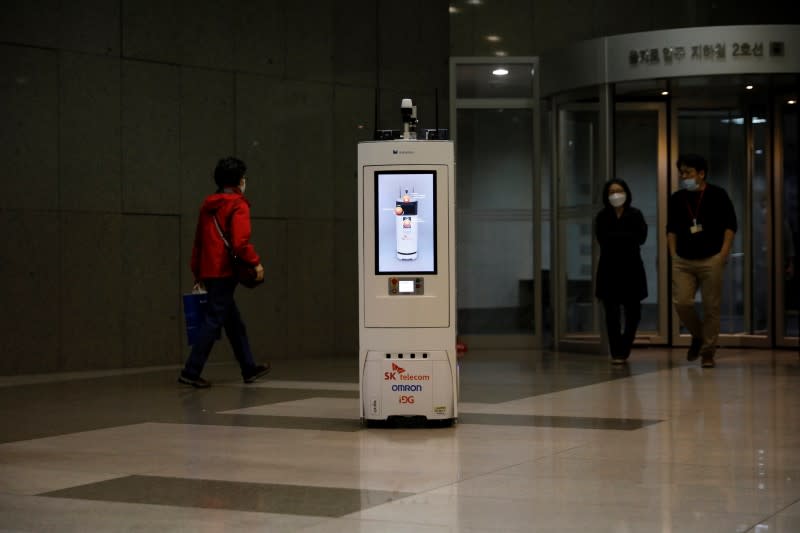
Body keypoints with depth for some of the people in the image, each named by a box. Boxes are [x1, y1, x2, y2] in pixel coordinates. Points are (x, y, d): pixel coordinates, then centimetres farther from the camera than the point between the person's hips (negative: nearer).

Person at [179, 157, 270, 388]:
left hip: (208, 272, 8)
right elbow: (240, 243, -20)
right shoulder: (238, 205, -8)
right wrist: (255, 262, -8)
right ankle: (191, 371, -10)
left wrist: (198, 274, 22)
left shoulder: (207, 205, 16)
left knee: (234, 322, 16)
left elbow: (198, 243, 18)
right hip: (225, 272, -8)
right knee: (214, 320, -6)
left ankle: (249, 369, 24)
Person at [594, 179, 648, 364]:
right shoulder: (602, 216, 2)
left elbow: (641, 237, -11)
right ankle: (616, 352, 5)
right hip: (609, 269, 0)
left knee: (633, 312, 1)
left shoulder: (635, 214, 2)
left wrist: (615, 237, -11)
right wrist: (627, 237, -11)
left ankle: (623, 349, 22)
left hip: (631, 268, 1)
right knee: (612, 313, -3)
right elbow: (603, 239, -12)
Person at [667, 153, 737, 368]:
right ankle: (698, 336, 19)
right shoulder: (676, 199, 9)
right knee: (681, 303, -8)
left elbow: (730, 225, 1)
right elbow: (671, 228, 17)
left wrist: (724, 252, -8)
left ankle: (708, 352, 8)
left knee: (711, 307, -2)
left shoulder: (717, 195, -1)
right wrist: (673, 253, 7)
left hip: (711, 260, -3)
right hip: (683, 262, 3)